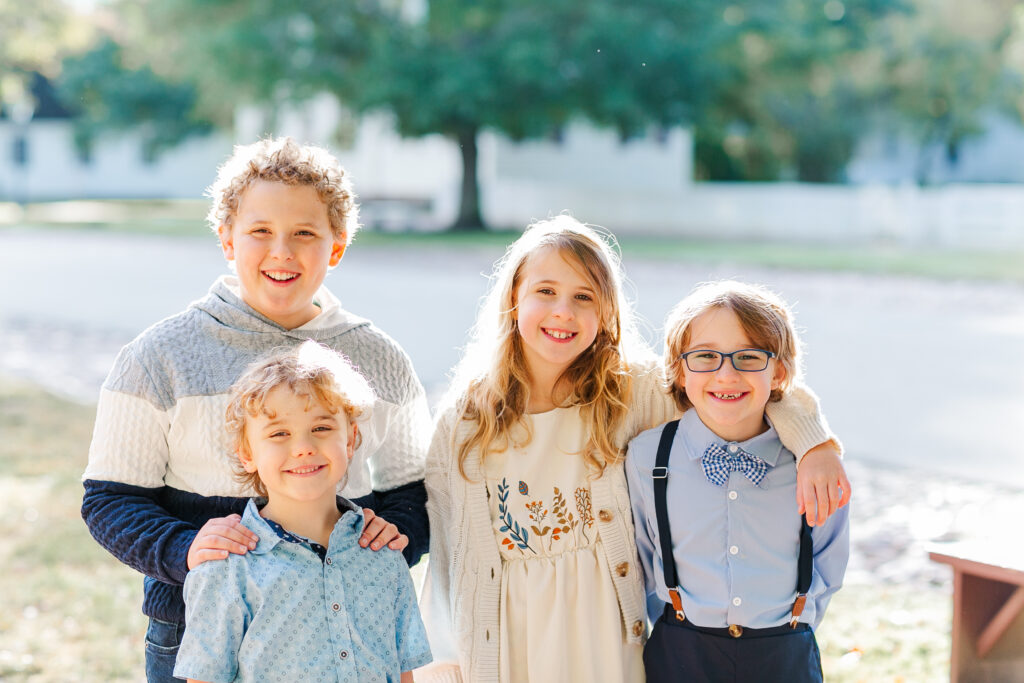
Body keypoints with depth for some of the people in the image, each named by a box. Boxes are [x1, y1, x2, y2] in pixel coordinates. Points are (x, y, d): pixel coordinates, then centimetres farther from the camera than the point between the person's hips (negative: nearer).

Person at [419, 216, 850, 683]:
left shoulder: (632, 391, -7)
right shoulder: (465, 418, -5)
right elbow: (448, 548, -1)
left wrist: (813, 440, -21)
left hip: (605, 628, 0)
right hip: (505, 637, 0)